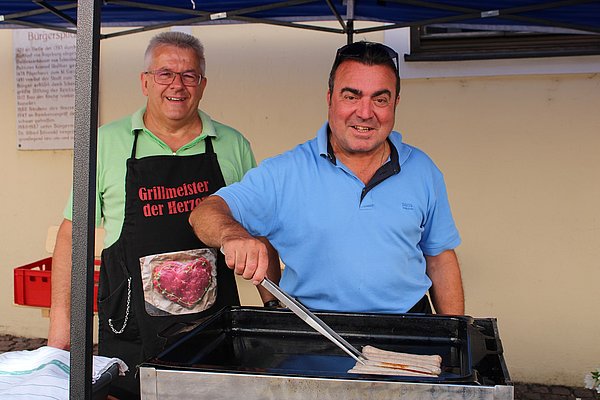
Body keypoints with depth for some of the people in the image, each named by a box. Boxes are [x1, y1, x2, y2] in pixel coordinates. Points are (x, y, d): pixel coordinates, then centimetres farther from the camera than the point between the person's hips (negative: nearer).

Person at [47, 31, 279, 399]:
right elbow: (74, 234, 3)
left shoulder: (234, 146, 5)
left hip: (216, 329, 1)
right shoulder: (107, 142, 1)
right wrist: (61, 319, -1)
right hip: (130, 335, -1)